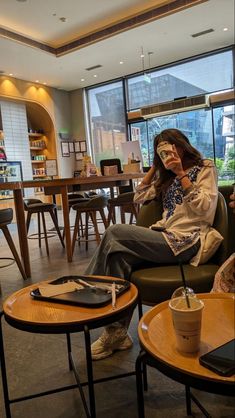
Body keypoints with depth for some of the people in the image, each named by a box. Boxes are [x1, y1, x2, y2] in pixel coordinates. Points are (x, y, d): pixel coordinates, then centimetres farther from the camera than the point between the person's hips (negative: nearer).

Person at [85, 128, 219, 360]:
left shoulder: (205, 168, 9)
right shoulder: (167, 176, 28)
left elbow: (204, 209, -6)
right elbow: (139, 197, 23)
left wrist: (181, 174, -9)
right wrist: (154, 167, 20)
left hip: (185, 241, -6)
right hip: (165, 237, 6)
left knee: (115, 233, -22)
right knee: (119, 255, -24)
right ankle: (117, 332, -17)